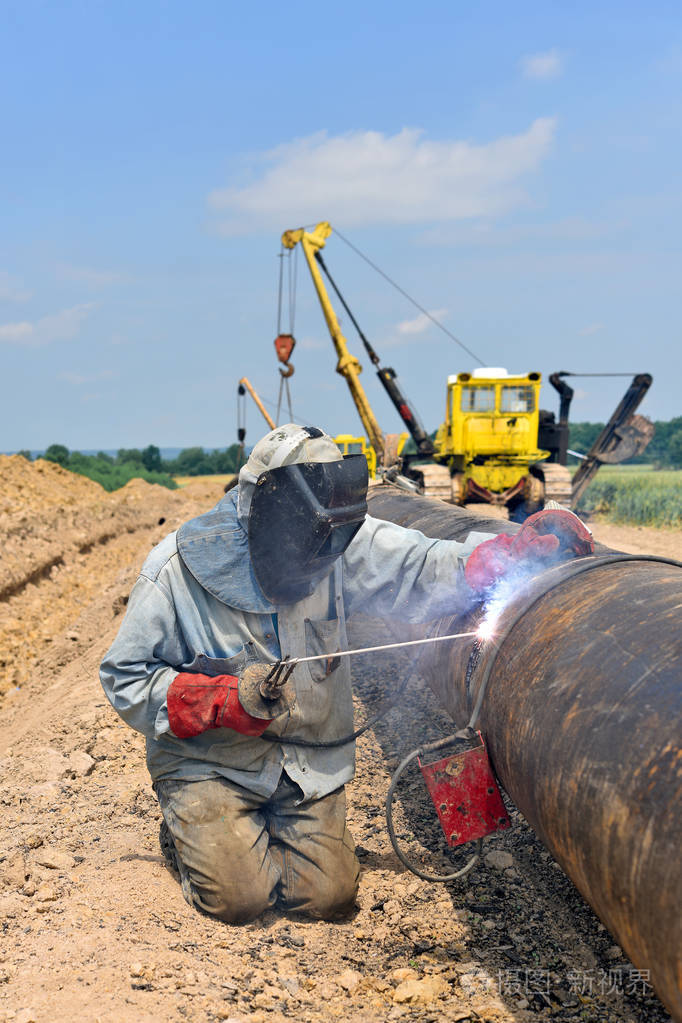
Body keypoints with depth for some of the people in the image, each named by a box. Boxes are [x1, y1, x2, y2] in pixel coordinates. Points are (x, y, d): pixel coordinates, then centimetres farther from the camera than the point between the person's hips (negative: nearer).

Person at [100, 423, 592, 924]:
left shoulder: (338, 545, -7)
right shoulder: (178, 570, -16)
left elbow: (421, 570, -8)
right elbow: (125, 677, -10)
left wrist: (524, 549, -24)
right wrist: (226, 699, -25)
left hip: (308, 764, 3)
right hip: (211, 763, -3)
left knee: (329, 895, -9)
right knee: (238, 895, -16)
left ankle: (265, 829, 20)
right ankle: (189, 828, 16)